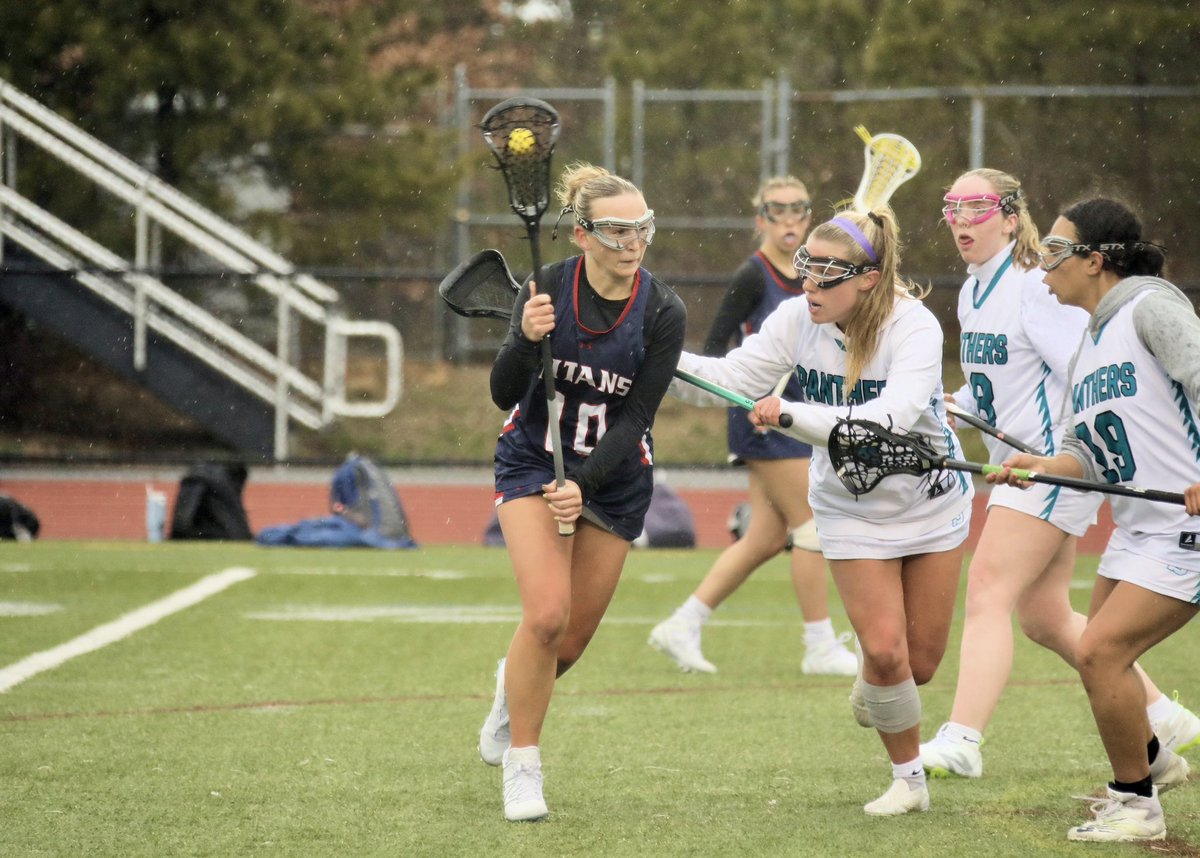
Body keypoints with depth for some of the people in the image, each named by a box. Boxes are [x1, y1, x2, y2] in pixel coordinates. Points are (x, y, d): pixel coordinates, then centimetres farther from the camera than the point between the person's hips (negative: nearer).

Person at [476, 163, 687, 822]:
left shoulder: (663, 313, -14)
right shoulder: (546, 289, -14)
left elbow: (635, 418, -14)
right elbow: (504, 395, -16)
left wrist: (583, 484, -26)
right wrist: (526, 340, -36)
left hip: (615, 478, 1)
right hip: (533, 463, -1)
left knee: (572, 641, 6)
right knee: (547, 614, -20)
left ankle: (514, 684, 43)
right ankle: (521, 764, -3)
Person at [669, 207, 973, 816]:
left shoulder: (914, 327, -28)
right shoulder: (797, 320, -14)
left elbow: (887, 418, -41)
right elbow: (731, 378, -13)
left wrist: (793, 416, -51)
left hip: (931, 506, -2)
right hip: (851, 510, 2)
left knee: (920, 662, 6)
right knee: (884, 651, -10)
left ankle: (871, 695, 43)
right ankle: (908, 780, 10)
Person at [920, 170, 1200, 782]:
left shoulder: (1033, 287, -15)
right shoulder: (972, 294, 13)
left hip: (1054, 463, -10)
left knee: (986, 591, -17)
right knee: (1045, 618, 12)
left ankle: (960, 741, -22)